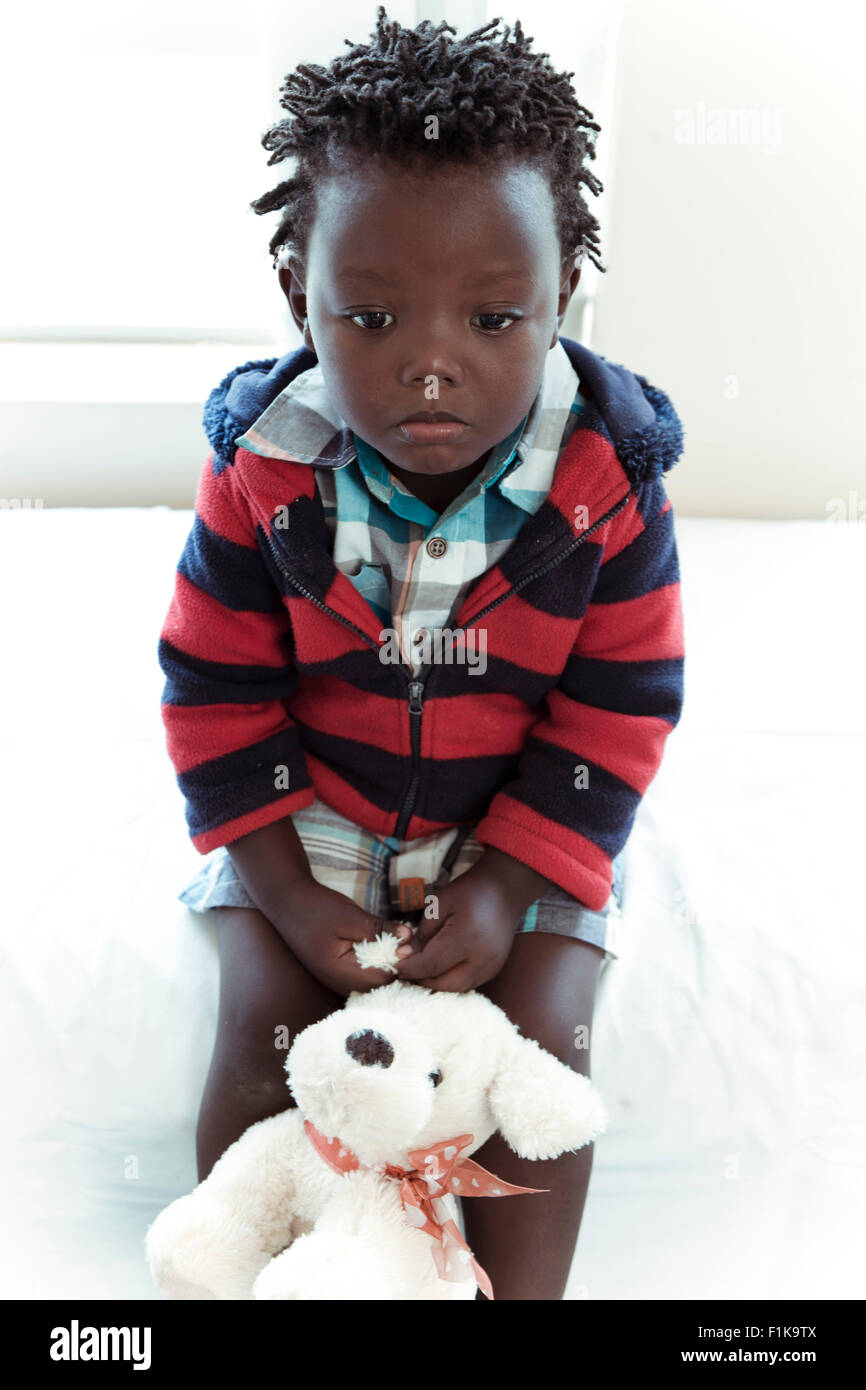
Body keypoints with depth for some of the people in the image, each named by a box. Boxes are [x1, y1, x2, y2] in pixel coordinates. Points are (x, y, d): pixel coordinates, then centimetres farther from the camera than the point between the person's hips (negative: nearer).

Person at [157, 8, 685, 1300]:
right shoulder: (262, 472, -17)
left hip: (529, 829, 0)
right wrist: (290, 893, -12)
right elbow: (218, 698, -9)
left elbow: (618, 712, -12)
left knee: (540, 1040, -8)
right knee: (266, 1026, -6)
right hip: (304, 819, 1)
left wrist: (508, 888, -17)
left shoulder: (607, 482, -19)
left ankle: (521, 1289, 13)